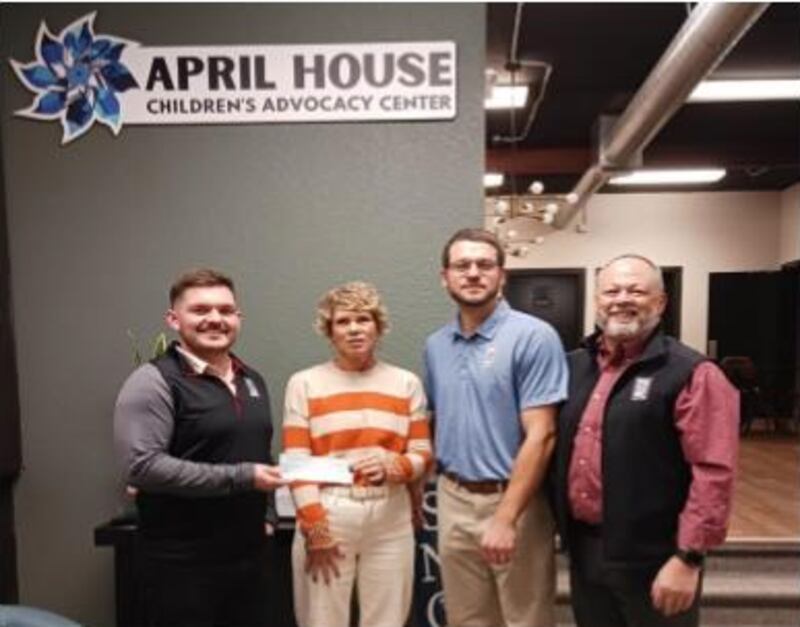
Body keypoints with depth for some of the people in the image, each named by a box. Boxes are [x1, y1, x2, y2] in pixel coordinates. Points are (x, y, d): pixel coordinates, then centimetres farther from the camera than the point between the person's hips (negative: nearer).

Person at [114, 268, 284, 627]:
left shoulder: (252, 381, 12)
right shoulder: (155, 382, -12)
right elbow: (141, 466, -22)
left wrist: (256, 511, 9)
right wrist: (240, 478, -21)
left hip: (248, 553, 7)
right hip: (183, 562, -7)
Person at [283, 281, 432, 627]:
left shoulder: (406, 383, 8)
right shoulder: (304, 383, 2)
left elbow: (422, 454, 8)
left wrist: (394, 467, -13)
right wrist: (314, 527, -7)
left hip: (390, 519, 2)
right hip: (326, 518, -2)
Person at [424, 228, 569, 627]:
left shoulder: (533, 337, -13)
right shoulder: (435, 346, 7)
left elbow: (540, 435, -16)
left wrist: (505, 517, -19)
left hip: (513, 501, -5)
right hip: (453, 500, 5)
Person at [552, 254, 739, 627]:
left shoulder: (691, 374, -13)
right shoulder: (574, 365, 5)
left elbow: (713, 472, -17)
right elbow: (556, 447, 14)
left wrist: (688, 558, -18)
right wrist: (563, 527, 9)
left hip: (651, 557, -5)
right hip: (583, 549, 6)